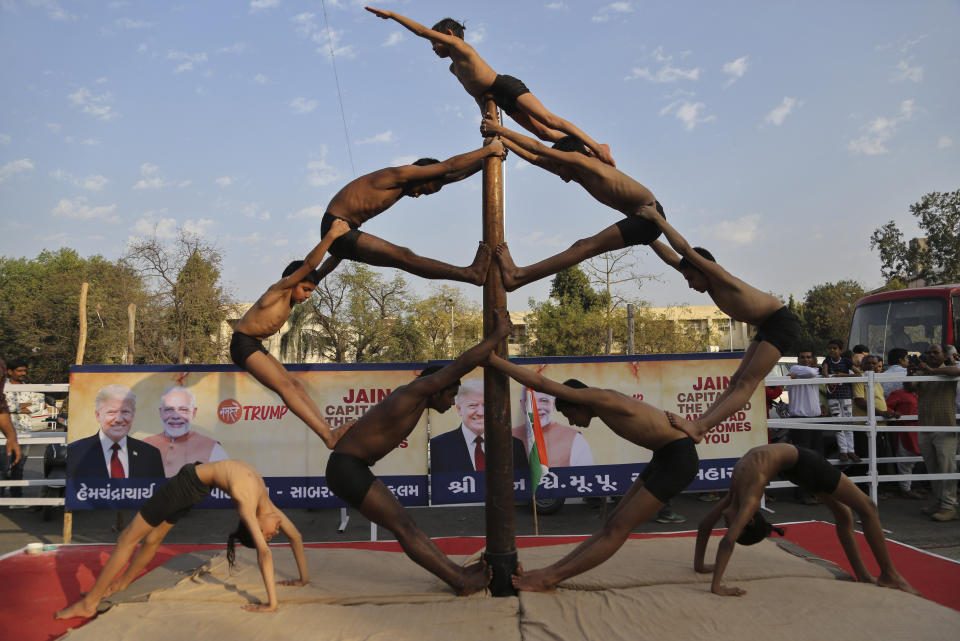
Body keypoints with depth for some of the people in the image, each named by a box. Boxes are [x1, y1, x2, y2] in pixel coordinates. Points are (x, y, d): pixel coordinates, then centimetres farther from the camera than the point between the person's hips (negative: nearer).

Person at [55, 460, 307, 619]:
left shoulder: (267, 504, -11)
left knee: (153, 537, 15)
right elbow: (265, 553, -35)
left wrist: (304, 578, 3)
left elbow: (295, 536, -1)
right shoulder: (249, 508, -28)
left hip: (196, 484, 4)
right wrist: (272, 603, -34)